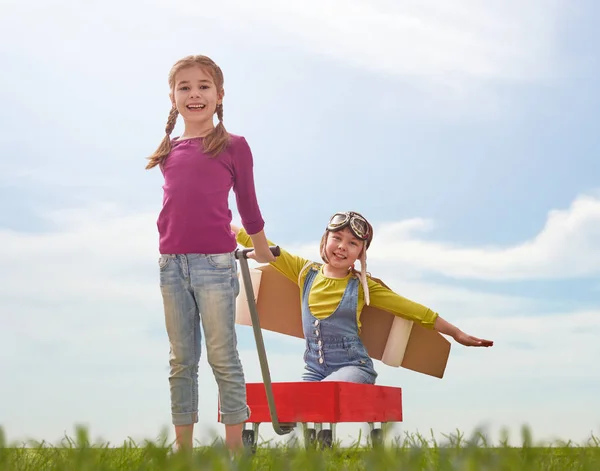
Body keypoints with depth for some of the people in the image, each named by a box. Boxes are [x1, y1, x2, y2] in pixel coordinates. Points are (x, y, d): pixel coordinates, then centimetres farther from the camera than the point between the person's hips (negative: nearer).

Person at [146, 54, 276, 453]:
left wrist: (264, 253, 16)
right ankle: (183, 447, 17)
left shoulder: (233, 146, -1)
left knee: (223, 357, 1)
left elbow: (247, 204, 7)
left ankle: (235, 448, 8)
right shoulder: (169, 153, 10)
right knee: (181, 361, 10)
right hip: (172, 264, 4)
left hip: (215, 263, -4)